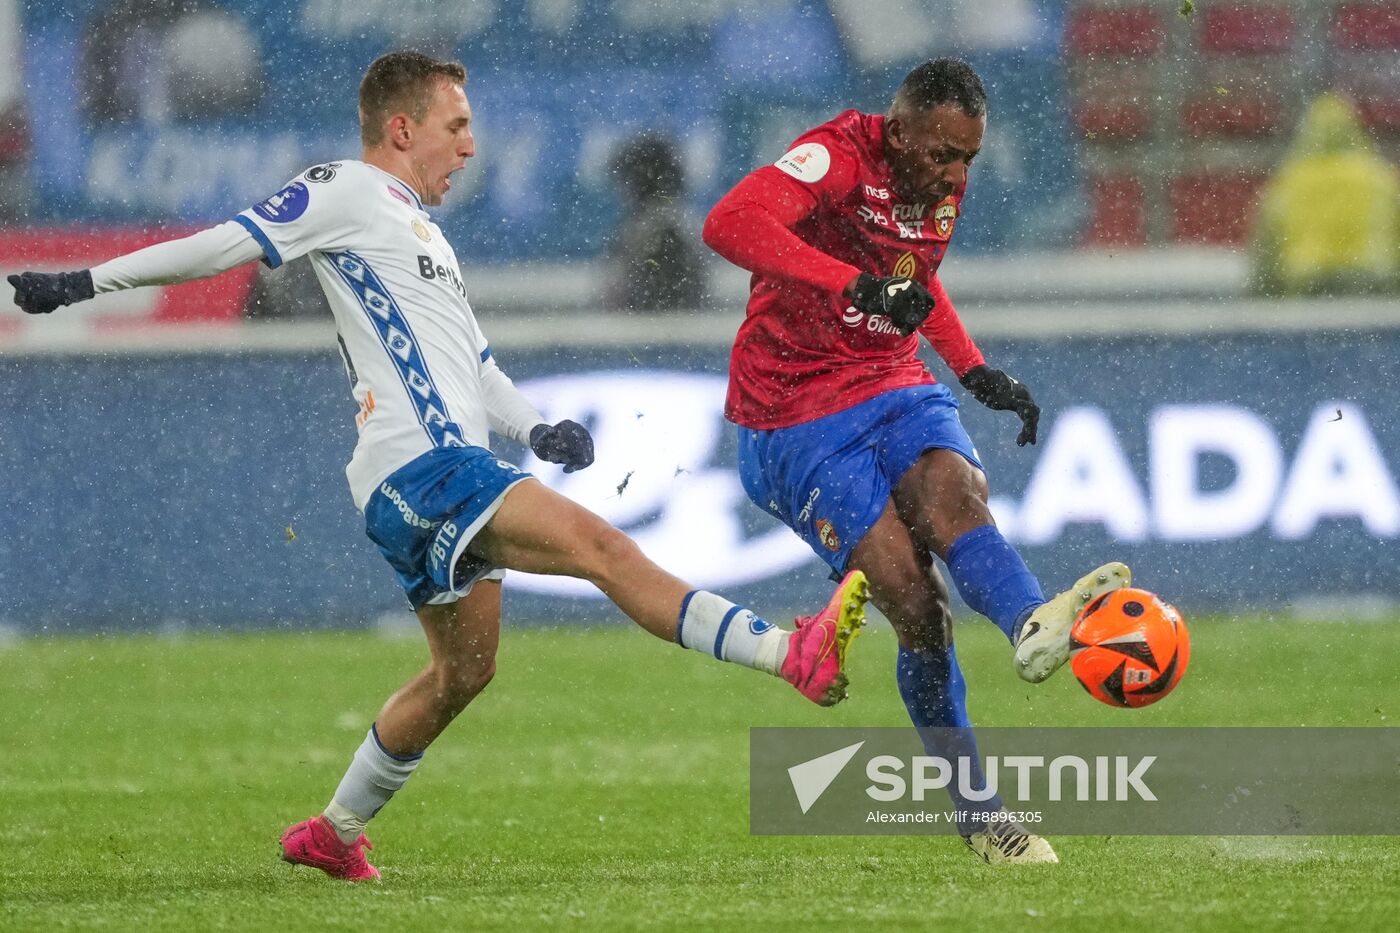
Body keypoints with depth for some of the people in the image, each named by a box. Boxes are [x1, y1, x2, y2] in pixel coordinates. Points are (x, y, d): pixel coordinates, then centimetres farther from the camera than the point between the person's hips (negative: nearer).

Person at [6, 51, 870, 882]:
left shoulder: (425, 235, 28)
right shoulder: (347, 191, 0)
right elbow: (232, 243, -4)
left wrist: (538, 429, 9)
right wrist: (85, 282, -9)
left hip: (452, 467, 10)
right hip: (421, 465, -10)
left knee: (464, 668, 17)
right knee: (602, 545, -22)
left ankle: (336, 829, 27)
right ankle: (794, 654, -35)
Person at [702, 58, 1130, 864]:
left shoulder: (941, 187, 7)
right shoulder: (838, 158, -18)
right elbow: (729, 225, -38)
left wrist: (976, 372, 18)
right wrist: (854, 284, -47)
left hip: (897, 389, 6)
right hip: (797, 420, -6)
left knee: (951, 493, -29)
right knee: (914, 600, -17)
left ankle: (1034, 627, -57)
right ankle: (979, 814, -10)